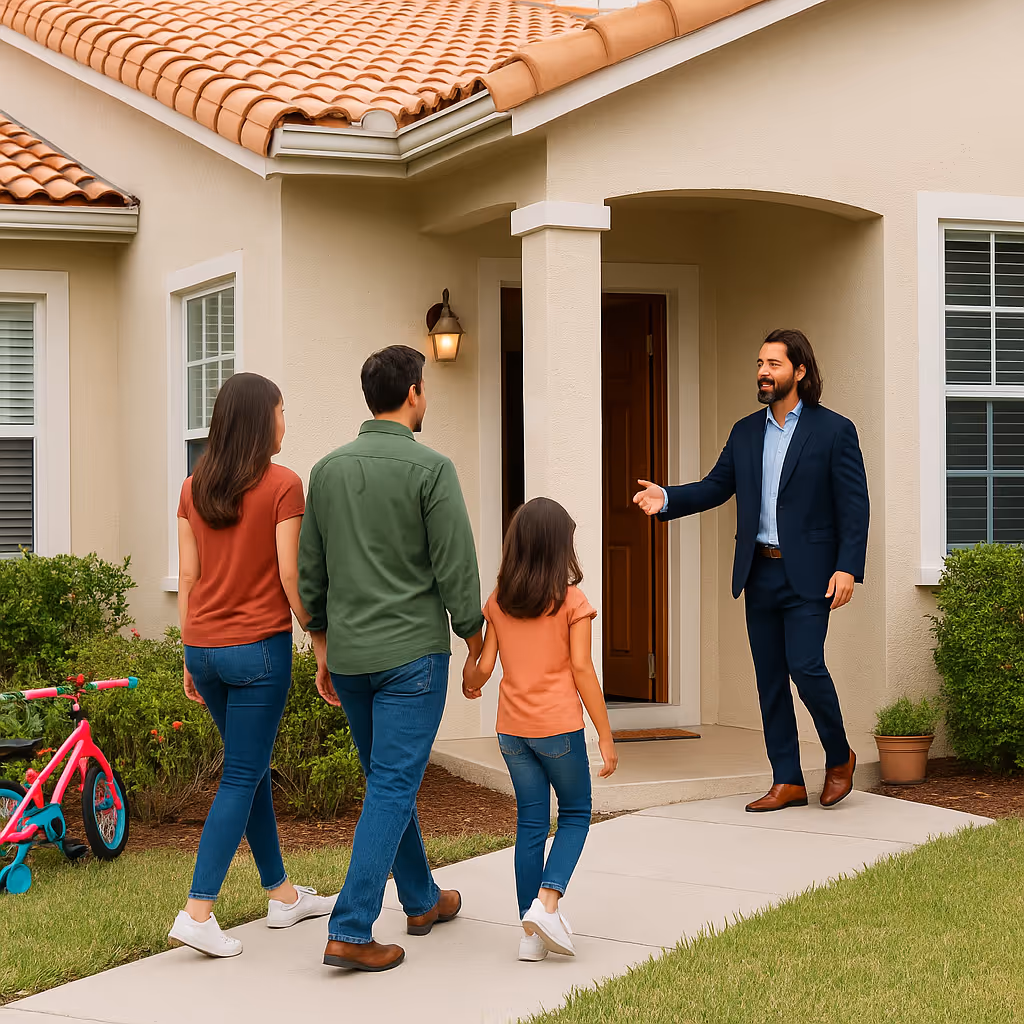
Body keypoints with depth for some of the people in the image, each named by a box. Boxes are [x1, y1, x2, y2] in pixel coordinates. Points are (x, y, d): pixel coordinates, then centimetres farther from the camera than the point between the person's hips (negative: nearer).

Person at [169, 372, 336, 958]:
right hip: (259, 646, -6)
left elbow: (188, 577, 9)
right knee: (242, 778, -1)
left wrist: (192, 655, 15)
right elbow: (291, 579, -11)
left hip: (204, 646, 6)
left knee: (252, 766, 18)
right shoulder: (282, 485, -9)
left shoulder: (195, 487, 6)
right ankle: (198, 912, -7)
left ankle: (283, 894, 28)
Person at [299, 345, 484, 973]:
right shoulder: (430, 468, -11)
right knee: (393, 787, -5)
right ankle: (351, 932, -10)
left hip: (349, 655, 6)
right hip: (411, 651, -6)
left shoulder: (329, 469, 7)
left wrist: (323, 650, 21)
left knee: (389, 780, 19)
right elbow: (456, 570, -12)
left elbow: (310, 574, 12)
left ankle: (422, 899, 33)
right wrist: (477, 647, 0)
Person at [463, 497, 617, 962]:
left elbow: (483, 667, 4)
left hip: (512, 729, 4)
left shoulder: (498, 602, 3)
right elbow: (581, 669, -11)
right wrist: (606, 736, -6)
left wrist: (469, 684, 29)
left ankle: (531, 931, 10)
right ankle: (547, 901, -9)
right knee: (575, 815, 12)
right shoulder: (571, 601, -8)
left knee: (531, 823, 10)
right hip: (559, 726, -4)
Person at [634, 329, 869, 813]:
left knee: (805, 667, -14)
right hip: (759, 572, 6)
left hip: (807, 574, -6)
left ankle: (839, 758, 10)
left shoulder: (834, 430, -3)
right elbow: (716, 486, 14)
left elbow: (854, 505, -6)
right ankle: (787, 782, 13)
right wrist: (666, 499, -4)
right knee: (770, 678, 6)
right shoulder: (745, 432, 12)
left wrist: (848, 568, -15)